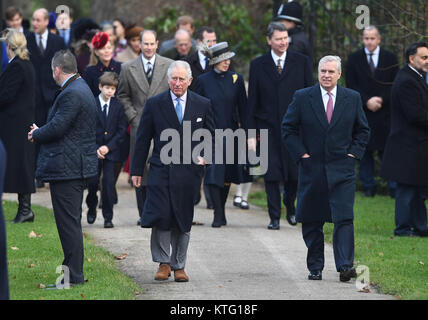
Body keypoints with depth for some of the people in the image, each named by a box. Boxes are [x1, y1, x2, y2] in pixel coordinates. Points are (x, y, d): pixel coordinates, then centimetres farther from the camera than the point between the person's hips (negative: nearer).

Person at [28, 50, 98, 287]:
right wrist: (41, 133, 11)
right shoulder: (81, 89, 16)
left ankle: (73, 276, -4)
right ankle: (73, 272, 22)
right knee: (72, 222, 16)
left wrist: (36, 135, -4)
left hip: (66, 168, -11)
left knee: (68, 222, -7)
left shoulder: (71, 94, -18)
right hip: (78, 167, 11)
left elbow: (57, 128, -22)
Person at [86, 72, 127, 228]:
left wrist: (108, 147, -10)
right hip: (93, 150, 0)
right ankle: (91, 209, 27)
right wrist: (94, 149, -10)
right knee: (93, 182, 1)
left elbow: (122, 130, 1)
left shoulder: (118, 106, 3)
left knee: (109, 182, -7)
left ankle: (108, 217, 0)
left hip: (111, 151, 0)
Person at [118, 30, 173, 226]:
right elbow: (123, 96, 12)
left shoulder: (169, 66, 4)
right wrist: (133, 117, 0)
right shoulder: (128, 68, 7)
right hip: (140, 127, 1)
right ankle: (144, 213, 8)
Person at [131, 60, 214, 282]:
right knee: (161, 217, -12)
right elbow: (143, 139, 6)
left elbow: (210, 136, 15)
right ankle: (163, 262, 2)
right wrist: (137, 170, 4)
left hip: (188, 171, 1)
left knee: (183, 221, 5)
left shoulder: (202, 105, 6)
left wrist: (204, 156, -4)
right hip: (161, 170, -1)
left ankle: (179, 266, 16)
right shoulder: (155, 104, 3)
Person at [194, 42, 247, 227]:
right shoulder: (203, 81, 0)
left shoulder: (236, 79, 4)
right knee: (213, 174, -12)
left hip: (230, 133, 2)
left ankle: (221, 211, 21)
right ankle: (218, 214, -12)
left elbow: (243, 108, 8)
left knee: (227, 175, 7)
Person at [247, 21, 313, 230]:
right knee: (271, 174, -1)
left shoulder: (301, 62, 3)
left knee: (295, 173, 2)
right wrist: (251, 134, 0)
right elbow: (252, 102, 5)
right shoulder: (258, 65, 4)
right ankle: (274, 217, 9)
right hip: (268, 128, 0)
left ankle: (290, 204, 31)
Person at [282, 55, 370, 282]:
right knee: (311, 222, 6)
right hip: (312, 169, 0)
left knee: (344, 219, -12)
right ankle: (315, 268, 16)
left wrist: (354, 153, 2)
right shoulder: (302, 98, 1)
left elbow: (363, 130, 14)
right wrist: (301, 154, -4)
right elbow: (288, 129, 4)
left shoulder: (352, 99, 5)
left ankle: (345, 266, -16)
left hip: (342, 169, 0)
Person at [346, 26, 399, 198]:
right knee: (365, 150, 3)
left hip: (385, 112, -1)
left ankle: (394, 187, 2)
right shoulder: (354, 58, 6)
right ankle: (368, 186, 11)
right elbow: (351, 85, 0)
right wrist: (367, 101, -11)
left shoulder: (390, 58, 6)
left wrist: (381, 99, -11)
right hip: (362, 111, 1)